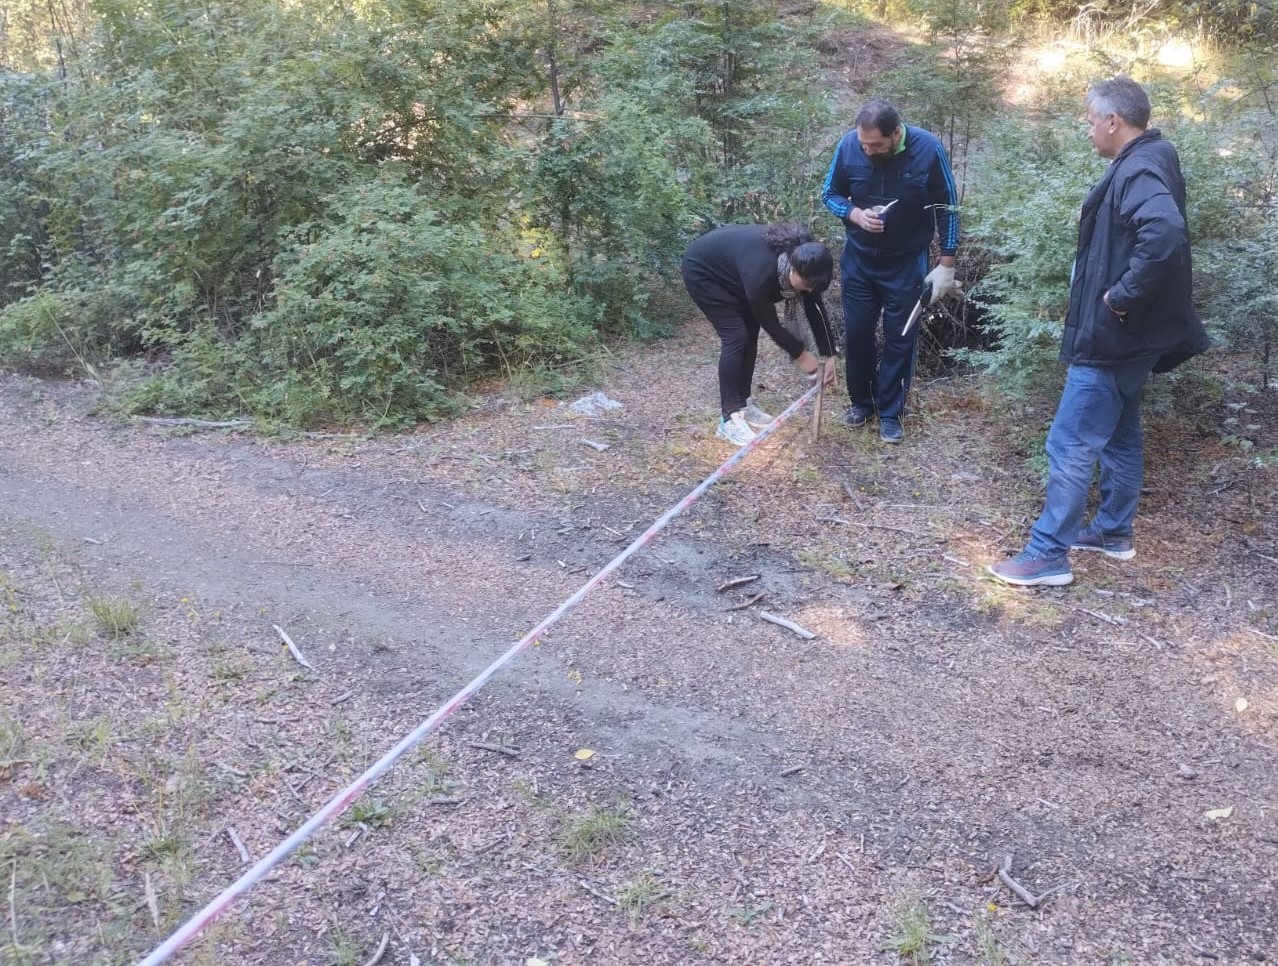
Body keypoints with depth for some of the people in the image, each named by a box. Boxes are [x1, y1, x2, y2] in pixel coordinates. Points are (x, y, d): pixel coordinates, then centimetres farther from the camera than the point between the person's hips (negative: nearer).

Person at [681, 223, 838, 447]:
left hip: (730, 266, 8)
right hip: (703, 270, -8)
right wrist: (800, 355, -13)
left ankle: (743, 405, 18)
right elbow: (770, 324, -25)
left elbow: (816, 310, -8)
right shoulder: (761, 272, -40)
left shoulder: (802, 259, -20)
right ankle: (728, 420, -11)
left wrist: (829, 355, -9)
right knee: (736, 336, -15)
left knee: (750, 334, 4)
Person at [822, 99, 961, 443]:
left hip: (906, 263, -2)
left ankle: (890, 412, 18)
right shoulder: (849, 145, -17)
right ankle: (860, 401, 29)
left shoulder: (928, 150, -21)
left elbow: (946, 210, -9)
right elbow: (830, 195, -1)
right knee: (856, 332, 9)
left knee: (900, 338, 5)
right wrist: (855, 214, -22)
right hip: (858, 260, 2)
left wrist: (946, 264, -9)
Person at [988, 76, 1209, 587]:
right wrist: (1123, 298, 10)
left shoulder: (1139, 171, -21)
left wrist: (1122, 297, -29)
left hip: (1112, 337, -11)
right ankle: (1114, 532, 34)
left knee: (1071, 444, -5)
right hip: (1126, 335, 11)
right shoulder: (1142, 164, 11)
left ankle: (1047, 555, 2)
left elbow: (1165, 235, -39)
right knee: (1119, 434, 20)